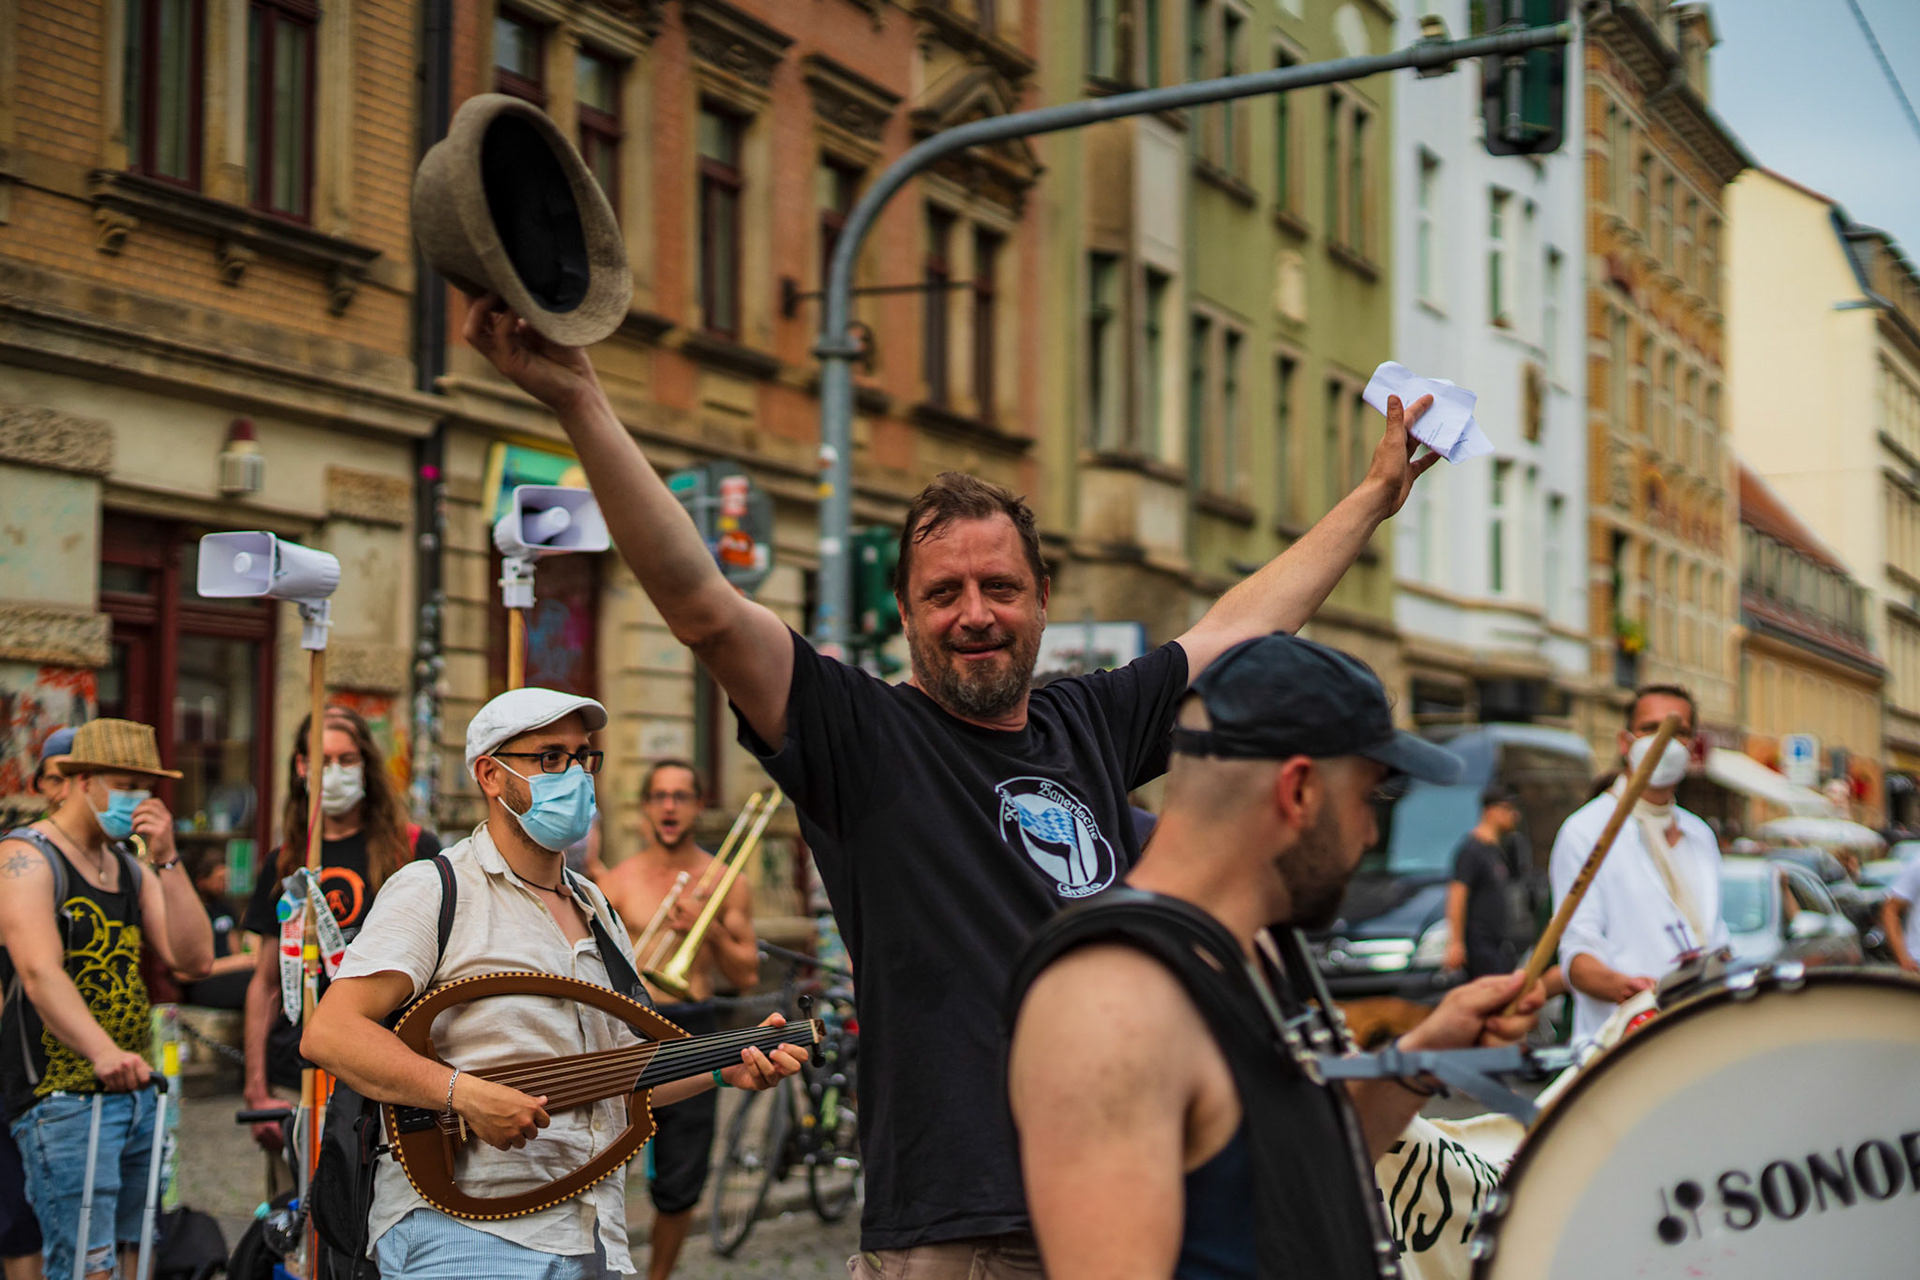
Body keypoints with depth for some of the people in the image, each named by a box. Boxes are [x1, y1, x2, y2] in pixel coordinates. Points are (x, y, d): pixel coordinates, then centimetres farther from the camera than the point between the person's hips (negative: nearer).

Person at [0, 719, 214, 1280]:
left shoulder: (131, 867, 16)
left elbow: (194, 960, 4)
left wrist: (166, 861, -4)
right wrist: (103, 1053, -39)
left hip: (136, 1090, 8)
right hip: (62, 1098, -8)